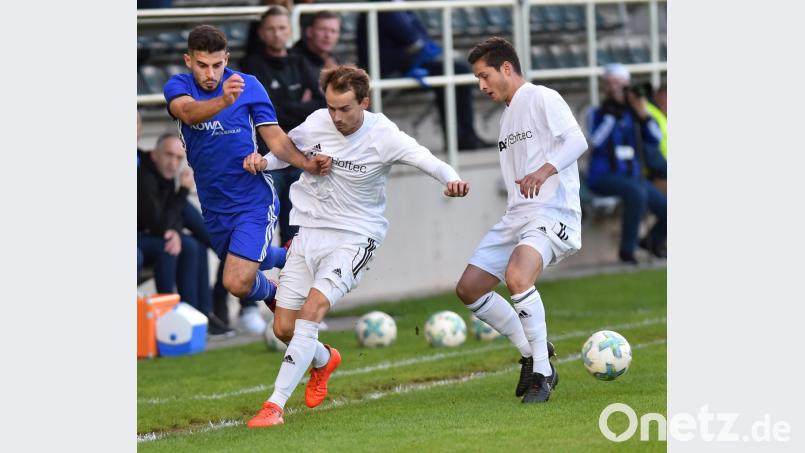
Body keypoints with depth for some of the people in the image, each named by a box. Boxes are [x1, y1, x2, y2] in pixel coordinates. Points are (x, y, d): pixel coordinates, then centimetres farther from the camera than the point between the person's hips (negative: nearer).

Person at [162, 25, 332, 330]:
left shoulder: (249, 86, -9)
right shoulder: (177, 86, -7)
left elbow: (275, 138, -8)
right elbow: (188, 112, -31)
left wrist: (306, 163, -29)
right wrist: (222, 101, -53)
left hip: (253, 201, -4)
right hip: (212, 205, 4)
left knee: (237, 284, -15)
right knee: (245, 262, 24)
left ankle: (270, 292, 19)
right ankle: (288, 257, 55)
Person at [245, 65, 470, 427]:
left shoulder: (383, 136, -14)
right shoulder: (316, 123, -2)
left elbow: (430, 162, -21)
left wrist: (452, 180, -43)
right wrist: (264, 161, -3)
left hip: (355, 237, -5)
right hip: (310, 231, 5)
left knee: (313, 308, -26)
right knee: (283, 328, 3)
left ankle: (275, 404, -24)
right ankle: (324, 360, 40)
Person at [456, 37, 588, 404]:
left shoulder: (542, 99, -6)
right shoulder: (507, 115, 22)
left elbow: (576, 141, -21)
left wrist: (544, 171, -37)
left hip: (552, 212, -10)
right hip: (516, 216, 10)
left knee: (516, 276, -33)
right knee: (469, 289, 4)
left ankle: (542, 373, -22)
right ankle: (532, 354, 16)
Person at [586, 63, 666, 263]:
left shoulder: (632, 112, 7)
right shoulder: (598, 113, -2)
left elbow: (655, 140, -1)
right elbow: (597, 140, -21)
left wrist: (642, 113, -11)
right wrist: (611, 113, -19)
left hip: (633, 176, 5)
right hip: (604, 177, -5)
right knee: (636, 191, -37)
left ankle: (653, 240, 27)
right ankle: (627, 249, -25)